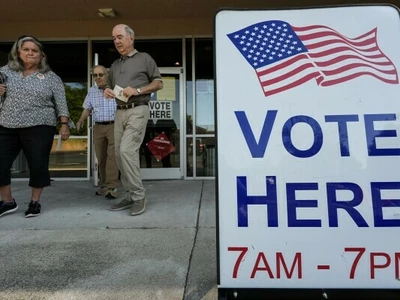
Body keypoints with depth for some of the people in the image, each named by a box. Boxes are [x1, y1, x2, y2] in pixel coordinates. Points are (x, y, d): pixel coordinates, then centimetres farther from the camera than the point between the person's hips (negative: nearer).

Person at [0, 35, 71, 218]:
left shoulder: (51, 77, 6)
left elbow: (61, 102, 1)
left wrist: (64, 124, -10)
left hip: (38, 128, -3)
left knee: (38, 165, -1)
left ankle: (35, 202, 17)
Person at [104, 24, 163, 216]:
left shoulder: (144, 58, 5)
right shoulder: (115, 65, 22)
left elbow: (159, 83, 2)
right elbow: (111, 87, 28)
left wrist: (137, 90, -12)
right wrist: (107, 91, 4)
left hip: (137, 111, -7)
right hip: (119, 112, 7)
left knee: (127, 151, -19)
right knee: (120, 154, 4)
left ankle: (139, 196, -8)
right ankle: (130, 196, 14)